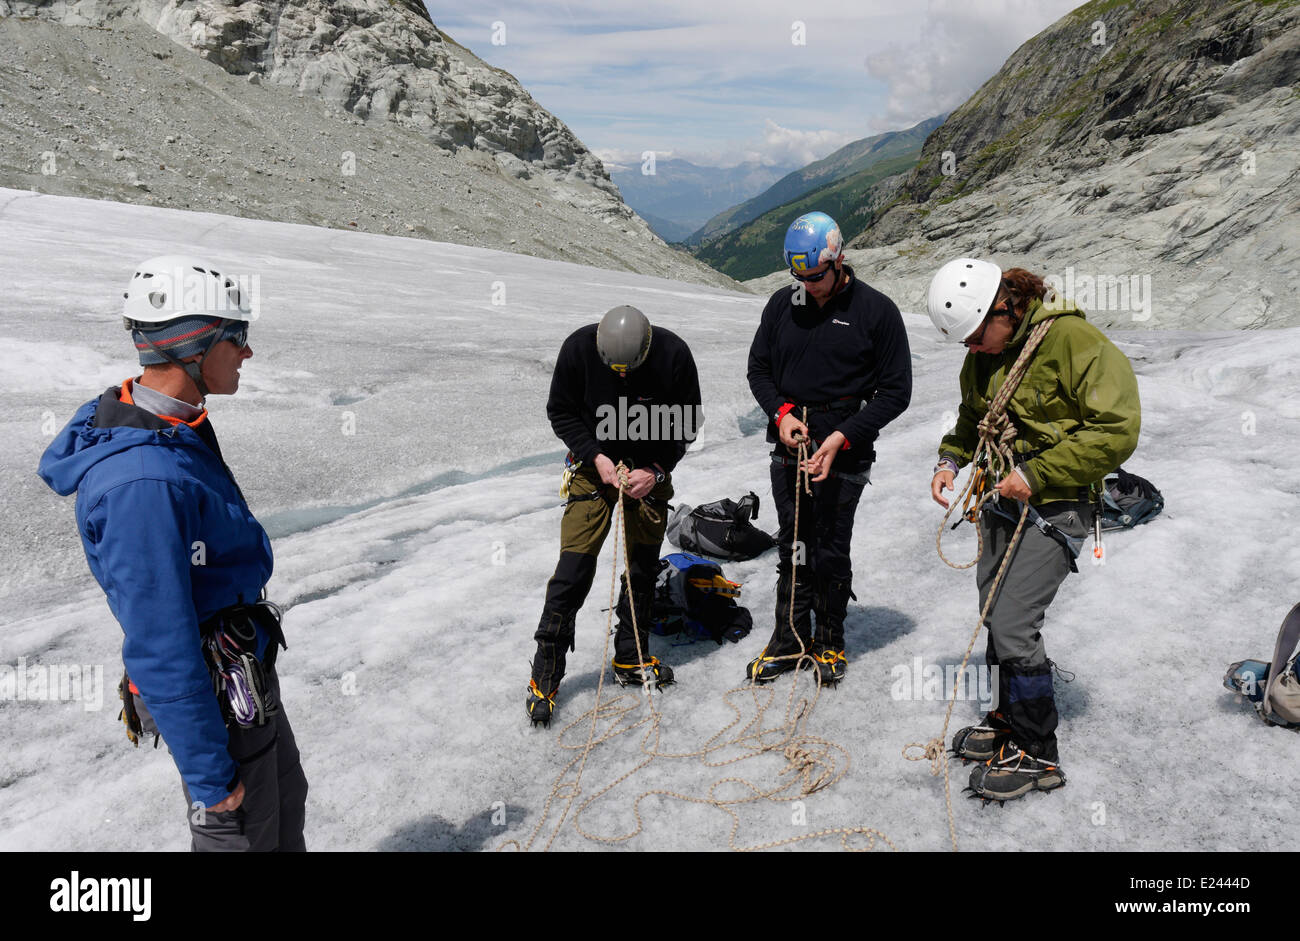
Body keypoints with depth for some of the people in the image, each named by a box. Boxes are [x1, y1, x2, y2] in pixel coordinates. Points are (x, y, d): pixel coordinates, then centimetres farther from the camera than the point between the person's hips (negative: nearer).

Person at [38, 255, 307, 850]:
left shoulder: (176, 430, -1)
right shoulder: (141, 483, -33)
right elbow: (160, 649, -29)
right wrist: (209, 777, -22)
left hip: (246, 668, 9)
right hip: (215, 696, -9)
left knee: (286, 803, 26)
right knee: (243, 833, 14)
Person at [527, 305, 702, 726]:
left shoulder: (674, 354, -19)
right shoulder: (579, 348, -19)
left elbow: (687, 422, -6)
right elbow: (561, 411, -5)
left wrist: (656, 471, -16)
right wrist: (595, 456, -17)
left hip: (651, 474, 2)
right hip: (594, 466, -1)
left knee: (644, 568, 9)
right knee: (574, 567, -9)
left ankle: (630, 659, 28)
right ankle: (545, 674, 1)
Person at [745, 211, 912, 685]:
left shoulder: (876, 310, -7)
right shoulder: (782, 305, 5)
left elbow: (896, 391, -5)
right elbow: (758, 369, 14)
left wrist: (843, 436, -15)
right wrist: (781, 412, -5)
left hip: (844, 451, -3)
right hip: (788, 445, 4)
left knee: (831, 552, 3)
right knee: (792, 546, 11)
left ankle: (830, 641, 23)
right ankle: (790, 639, 24)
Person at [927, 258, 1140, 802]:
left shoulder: (1072, 340, -18)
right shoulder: (985, 354, 6)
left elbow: (1117, 431, -20)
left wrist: (1036, 473, -21)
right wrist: (951, 459, 4)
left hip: (1054, 507, -8)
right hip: (1002, 499, 8)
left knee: (1013, 624, -10)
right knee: (996, 614, 14)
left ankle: (1038, 755, 7)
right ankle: (1010, 720, 34)